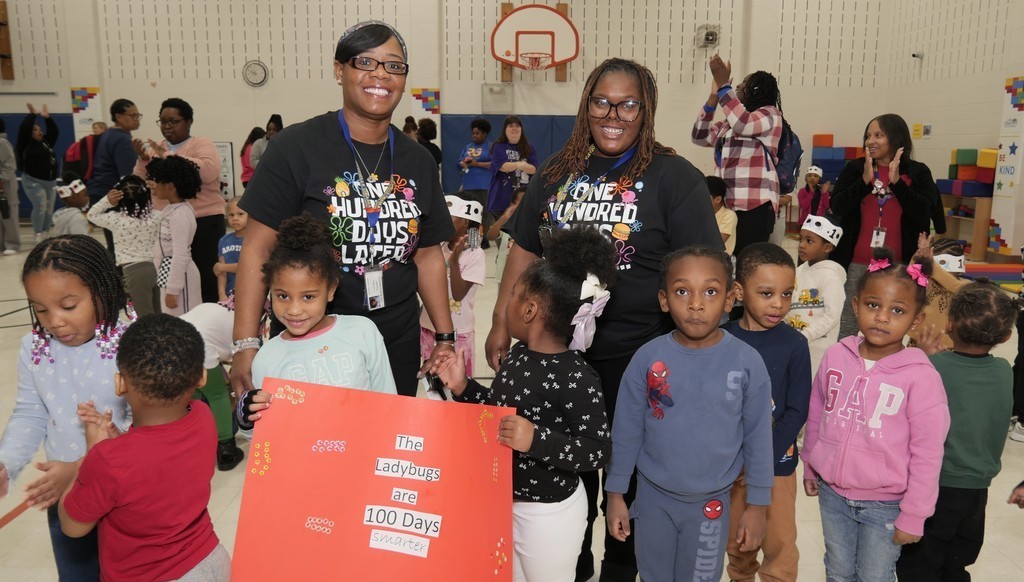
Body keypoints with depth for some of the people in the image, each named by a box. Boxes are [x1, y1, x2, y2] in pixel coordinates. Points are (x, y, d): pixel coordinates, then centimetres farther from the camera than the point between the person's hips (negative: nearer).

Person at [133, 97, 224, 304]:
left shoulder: (202, 144, 1)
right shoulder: (155, 148, 16)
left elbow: (209, 172, -20)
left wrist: (169, 155, -19)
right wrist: (143, 160, -6)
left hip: (203, 221, -4)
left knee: (205, 278, -6)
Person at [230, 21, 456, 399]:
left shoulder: (418, 161, 5)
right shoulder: (297, 147, -8)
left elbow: (428, 255, 10)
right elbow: (258, 248, -10)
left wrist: (445, 337, 7)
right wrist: (246, 345, -16)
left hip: (398, 343, 4)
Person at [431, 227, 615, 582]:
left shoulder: (577, 379, -27)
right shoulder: (519, 353, -2)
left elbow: (598, 451, -24)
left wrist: (537, 440, -35)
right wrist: (463, 388, -2)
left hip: (548, 513, -8)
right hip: (504, 501, 8)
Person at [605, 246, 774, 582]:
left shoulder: (747, 362, -15)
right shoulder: (647, 358, -14)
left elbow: (758, 437, -5)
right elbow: (626, 431, -5)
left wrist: (757, 504, -1)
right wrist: (615, 493, 0)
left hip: (712, 501, 0)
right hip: (653, 495, 1)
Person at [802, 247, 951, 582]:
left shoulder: (921, 377, -18)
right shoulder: (836, 356, -7)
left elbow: (927, 455, -12)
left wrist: (913, 516, -8)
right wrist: (810, 466, 15)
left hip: (885, 504, -3)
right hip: (832, 494, 4)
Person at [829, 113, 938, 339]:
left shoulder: (918, 173, 3)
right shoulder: (854, 168, 5)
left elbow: (926, 214, -8)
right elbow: (837, 208, -4)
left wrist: (897, 181, -15)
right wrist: (865, 180, -15)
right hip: (856, 264, 1)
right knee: (847, 328, 5)